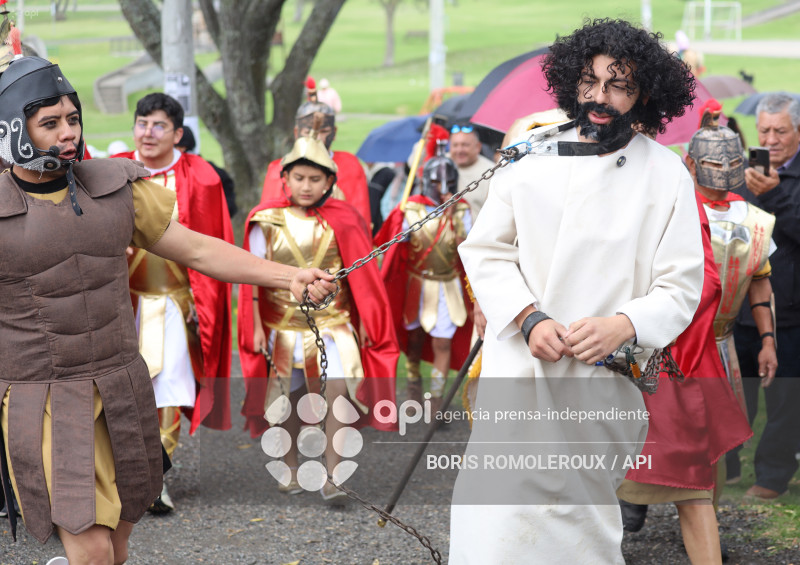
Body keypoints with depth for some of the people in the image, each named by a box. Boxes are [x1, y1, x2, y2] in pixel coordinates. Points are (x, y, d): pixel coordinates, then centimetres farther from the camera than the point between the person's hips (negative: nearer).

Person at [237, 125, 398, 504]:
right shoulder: (267, 221, 1)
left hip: (333, 324, -1)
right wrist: (256, 327, 2)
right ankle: (291, 469, 28)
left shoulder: (341, 221, 2)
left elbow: (360, 276, 8)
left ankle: (333, 478, -15)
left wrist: (363, 321, 7)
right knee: (289, 401, 9)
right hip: (284, 326, 1)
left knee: (338, 392, -17)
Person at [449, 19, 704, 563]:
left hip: (602, 378, -1)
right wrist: (529, 319, -11)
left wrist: (622, 326, -19)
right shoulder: (533, 155, 5)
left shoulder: (666, 175, 1)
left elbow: (681, 288, 0)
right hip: (518, 370, 1)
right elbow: (487, 249, 5)